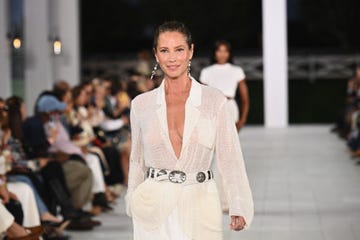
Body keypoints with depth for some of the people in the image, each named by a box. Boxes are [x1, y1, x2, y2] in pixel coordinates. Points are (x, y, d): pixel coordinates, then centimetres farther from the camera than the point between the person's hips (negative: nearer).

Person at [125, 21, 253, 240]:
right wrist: (134, 205, 16)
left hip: (200, 207, -1)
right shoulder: (141, 105, 4)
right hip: (155, 210, 1)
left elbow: (231, 159, -2)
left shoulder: (214, 100, -1)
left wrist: (239, 208, -11)